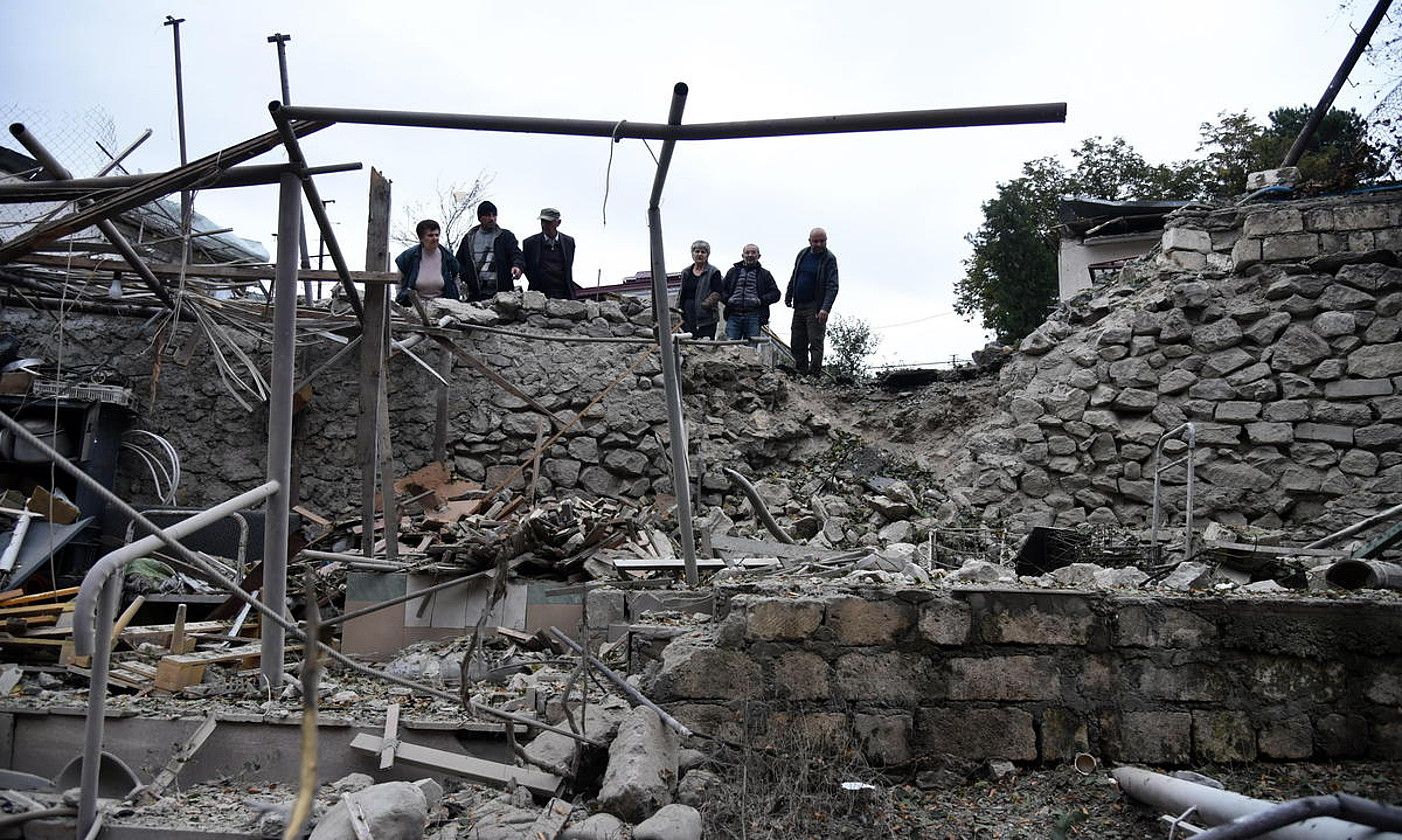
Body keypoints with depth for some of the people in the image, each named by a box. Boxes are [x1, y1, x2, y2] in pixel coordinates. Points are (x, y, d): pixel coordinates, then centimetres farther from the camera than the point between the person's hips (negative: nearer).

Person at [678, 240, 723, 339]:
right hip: (688, 319, 5)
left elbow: (717, 294, -6)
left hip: (706, 319, -5)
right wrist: (679, 308, 7)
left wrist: (704, 305, -18)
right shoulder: (686, 272, 17)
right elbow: (681, 293, 20)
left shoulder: (713, 272, 1)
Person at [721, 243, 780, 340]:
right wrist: (727, 299, 0)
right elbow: (721, 289, 20)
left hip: (753, 317, -1)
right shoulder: (733, 271, 19)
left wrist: (761, 300, -6)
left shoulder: (764, 274, 16)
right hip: (734, 316, 1)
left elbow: (775, 293, 10)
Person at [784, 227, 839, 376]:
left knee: (815, 341, -11)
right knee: (797, 342, 7)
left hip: (816, 308, -6)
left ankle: (815, 374, -14)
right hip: (799, 305, 6)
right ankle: (801, 373, 14)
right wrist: (788, 296, 23)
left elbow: (832, 286, -17)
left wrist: (825, 309, -29)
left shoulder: (829, 259, -9)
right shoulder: (802, 254, 9)